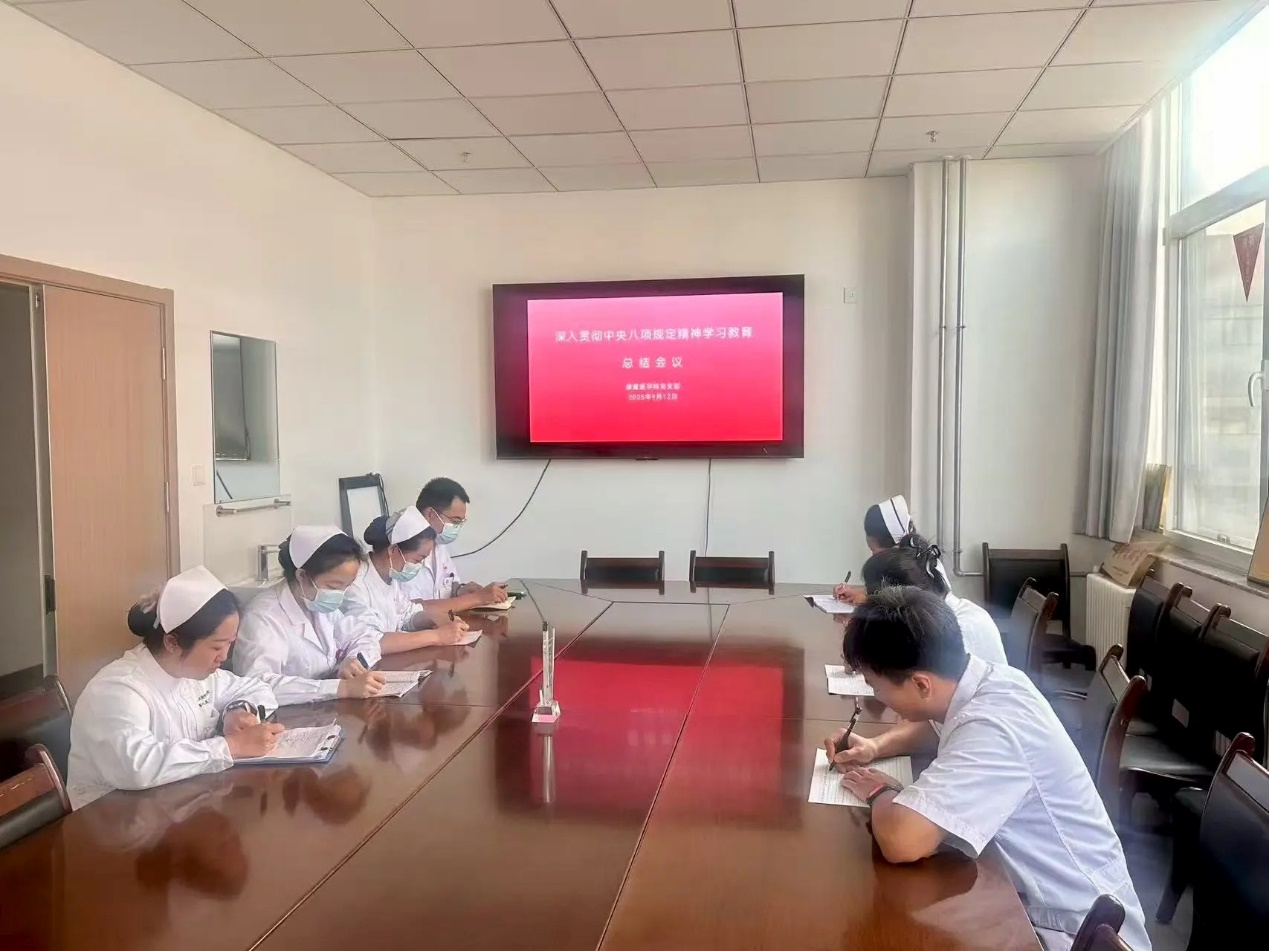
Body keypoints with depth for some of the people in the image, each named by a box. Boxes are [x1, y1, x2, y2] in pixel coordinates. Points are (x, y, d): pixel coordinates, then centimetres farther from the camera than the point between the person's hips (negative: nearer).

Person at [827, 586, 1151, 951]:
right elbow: (937, 726, 18)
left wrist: (880, 792, -19)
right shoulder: (988, 679, -6)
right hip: (1042, 899, 8)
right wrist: (876, 746, 0)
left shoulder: (992, 730, -32)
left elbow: (901, 840, -41)